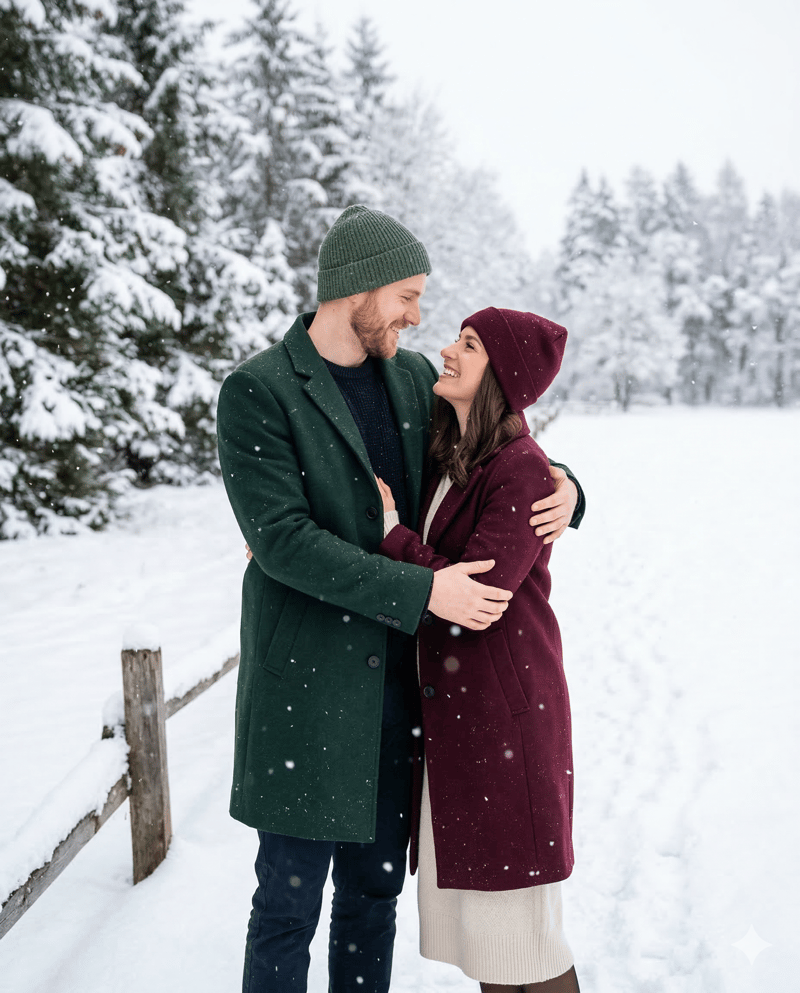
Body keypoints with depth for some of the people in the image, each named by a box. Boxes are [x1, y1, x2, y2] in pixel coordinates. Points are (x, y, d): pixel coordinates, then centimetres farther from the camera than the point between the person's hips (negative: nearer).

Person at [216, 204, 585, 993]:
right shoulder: (256, 393, -10)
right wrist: (423, 592, -22)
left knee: (375, 884, 17)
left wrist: (561, 488, -4)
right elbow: (282, 541, -19)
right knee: (289, 897, 4)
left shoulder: (413, 379, 8)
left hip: (397, 675, 6)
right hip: (306, 682, -5)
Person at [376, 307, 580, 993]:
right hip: (451, 707, 8)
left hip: (505, 710, -8)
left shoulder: (522, 471, -16)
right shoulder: (449, 459, 10)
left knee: (517, 916, 3)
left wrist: (392, 532, -13)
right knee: (466, 901, 18)